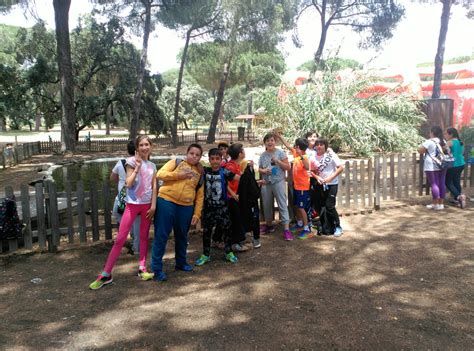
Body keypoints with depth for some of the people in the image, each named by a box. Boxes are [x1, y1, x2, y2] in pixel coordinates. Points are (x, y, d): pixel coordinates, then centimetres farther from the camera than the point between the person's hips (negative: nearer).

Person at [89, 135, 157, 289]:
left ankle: (142, 268, 20)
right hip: (133, 203, -4)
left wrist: (153, 205, -2)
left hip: (147, 204, 4)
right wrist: (137, 167, -18)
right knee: (120, 239, -5)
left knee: (144, 237, 9)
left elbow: (154, 187, 6)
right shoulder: (132, 161, -4)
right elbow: (128, 184, -14)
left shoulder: (152, 166, 8)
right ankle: (106, 274, 0)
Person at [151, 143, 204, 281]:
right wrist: (178, 175, -14)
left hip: (186, 207, 4)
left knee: (182, 236, 16)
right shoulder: (176, 162, 5)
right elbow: (160, 174, -6)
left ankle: (181, 262, 35)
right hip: (166, 202, -4)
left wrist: (197, 214, 5)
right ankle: (156, 268, 7)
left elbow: (200, 196, 12)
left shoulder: (199, 173, 14)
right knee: (161, 235, -1)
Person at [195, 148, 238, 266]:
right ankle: (206, 255, 23)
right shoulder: (204, 171, 0)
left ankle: (229, 253, 23)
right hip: (208, 206, 2)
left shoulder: (224, 172, -7)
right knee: (206, 231, 9)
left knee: (226, 229, 5)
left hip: (222, 206, -2)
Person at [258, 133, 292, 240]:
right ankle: (269, 225, 31)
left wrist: (277, 161, -17)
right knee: (267, 205, 14)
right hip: (266, 183, 5)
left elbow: (288, 167, -5)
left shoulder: (280, 152, -3)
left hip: (278, 182, -4)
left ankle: (286, 229, -9)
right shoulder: (263, 155, 8)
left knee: (282, 205, -7)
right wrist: (264, 171, -9)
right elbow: (259, 169, 13)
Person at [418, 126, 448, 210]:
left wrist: (423, 144, 6)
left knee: (434, 184, -5)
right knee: (442, 183, 8)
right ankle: (441, 203, 14)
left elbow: (420, 151, -10)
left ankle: (436, 204, -3)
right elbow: (446, 151, 20)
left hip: (432, 166, -7)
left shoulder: (429, 141, -12)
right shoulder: (443, 141, 12)